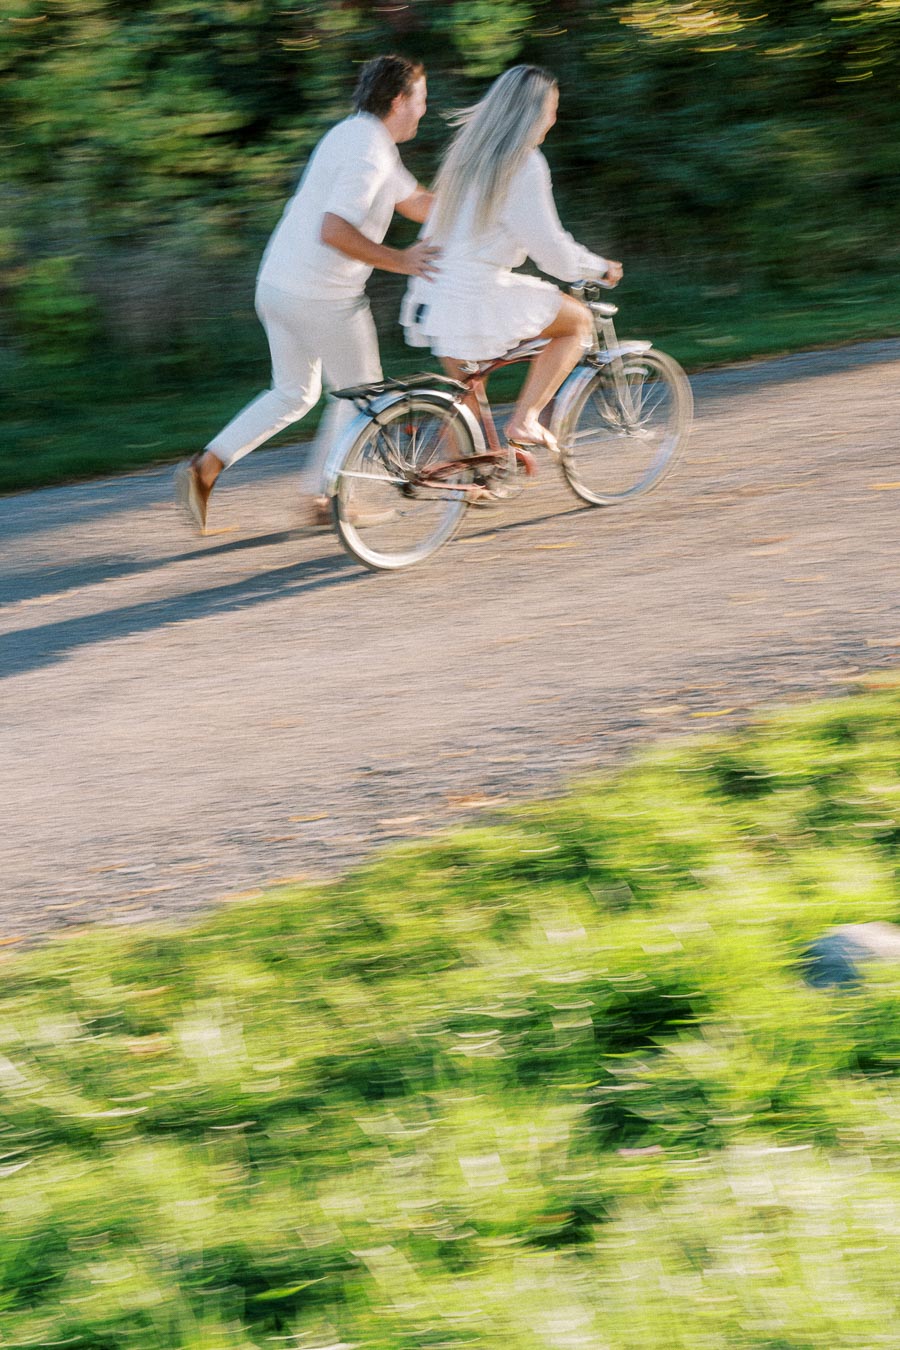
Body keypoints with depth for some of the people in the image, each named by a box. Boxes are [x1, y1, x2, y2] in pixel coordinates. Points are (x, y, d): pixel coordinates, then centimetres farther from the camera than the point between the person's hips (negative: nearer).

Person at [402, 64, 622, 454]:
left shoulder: (467, 148, 13)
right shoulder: (524, 164, -12)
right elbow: (552, 252, -11)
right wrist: (600, 268, 6)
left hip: (433, 293, 8)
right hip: (479, 296, -8)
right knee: (579, 321, 10)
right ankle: (524, 419, 2)